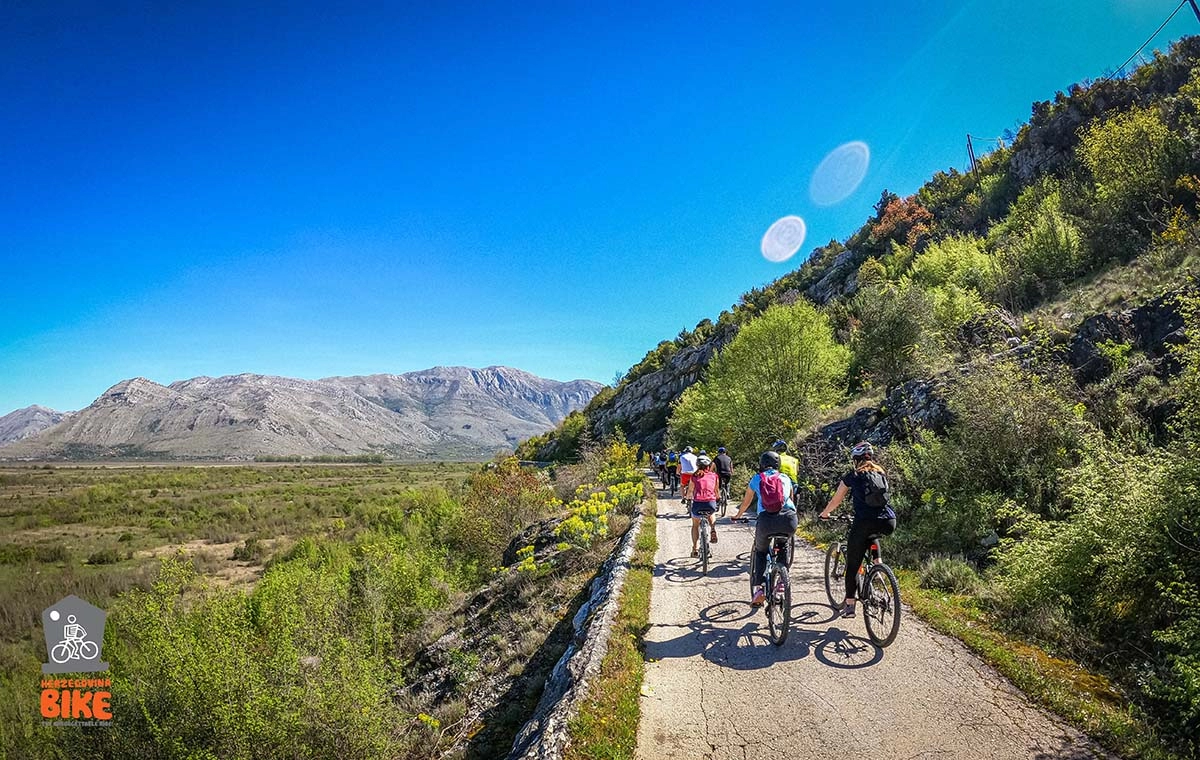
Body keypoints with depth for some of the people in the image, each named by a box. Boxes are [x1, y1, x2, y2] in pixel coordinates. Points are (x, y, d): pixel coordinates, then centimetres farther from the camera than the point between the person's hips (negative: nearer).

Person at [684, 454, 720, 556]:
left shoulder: (694, 476, 7)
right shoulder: (714, 475, 11)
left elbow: (689, 493, 9)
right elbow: (716, 491, 18)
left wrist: (686, 497, 32)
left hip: (698, 503, -1)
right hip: (711, 502, 1)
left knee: (695, 525, 24)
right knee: (711, 514, 39)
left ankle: (694, 549, 23)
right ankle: (713, 530, 14)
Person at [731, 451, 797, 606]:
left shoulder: (756, 479, 19)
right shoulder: (785, 478, 22)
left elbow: (746, 502, 31)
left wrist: (738, 516, 49)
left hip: (766, 520, -1)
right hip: (788, 520, 2)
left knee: (760, 551, 23)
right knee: (786, 546, 34)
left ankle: (759, 587, 7)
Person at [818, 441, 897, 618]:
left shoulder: (852, 476, 8)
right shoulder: (882, 474, 19)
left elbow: (835, 501, 15)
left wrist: (824, 514, 34)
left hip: (865, 523, -4)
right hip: (889, 524, 4)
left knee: (853, 565, 8)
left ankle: (849, 605, 8)